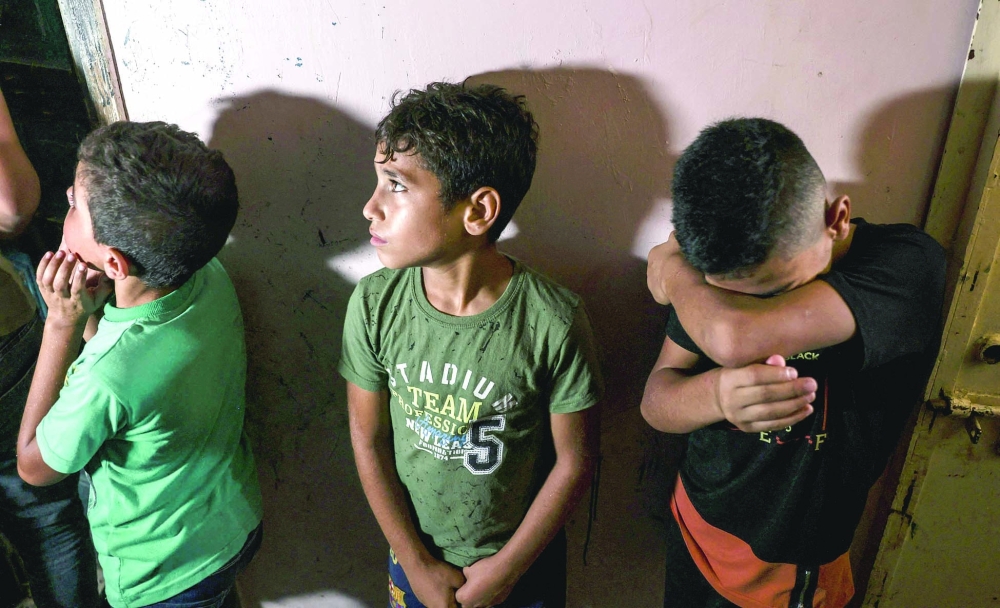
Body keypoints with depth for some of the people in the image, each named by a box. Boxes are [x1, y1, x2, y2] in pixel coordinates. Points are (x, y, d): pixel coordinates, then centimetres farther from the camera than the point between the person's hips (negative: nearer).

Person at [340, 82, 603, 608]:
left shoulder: (553, 321, -26)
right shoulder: (374, 304, -18)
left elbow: (575, 459, -14)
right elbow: (369, 438, -8)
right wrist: (416, 563, -6)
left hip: (523, 564, -1)